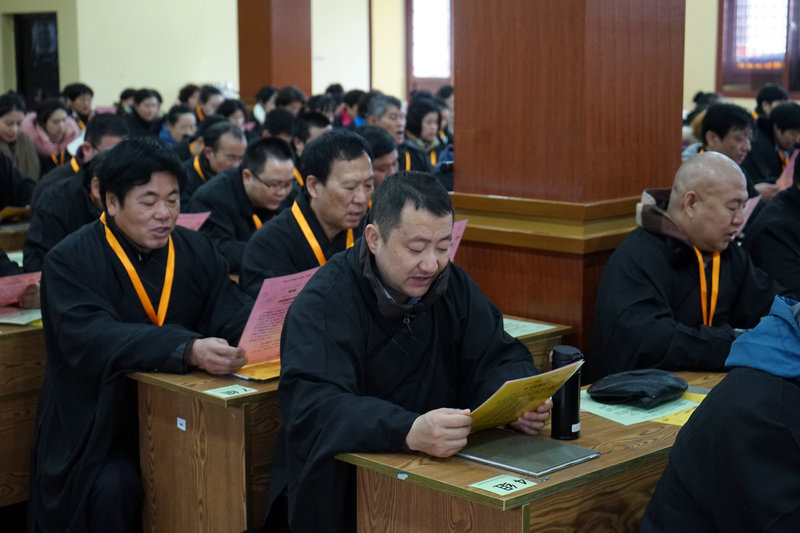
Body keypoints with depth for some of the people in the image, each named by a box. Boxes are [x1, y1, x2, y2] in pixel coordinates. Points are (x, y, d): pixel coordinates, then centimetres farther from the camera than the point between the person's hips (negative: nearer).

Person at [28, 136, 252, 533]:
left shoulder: (197, 251, 8)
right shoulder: (71, 261, -8)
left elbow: (233, 314, -5)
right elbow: (90, 339, -25)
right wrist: (188, 350, -39)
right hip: (95, 432, -4)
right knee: (113, 489, -29)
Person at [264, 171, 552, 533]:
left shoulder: (453, 286, 5)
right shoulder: (324, 303, -15)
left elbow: (499, 359, 5)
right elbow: (312, 406, -28)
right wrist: (410, 432, -44)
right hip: (339, 486, -5)